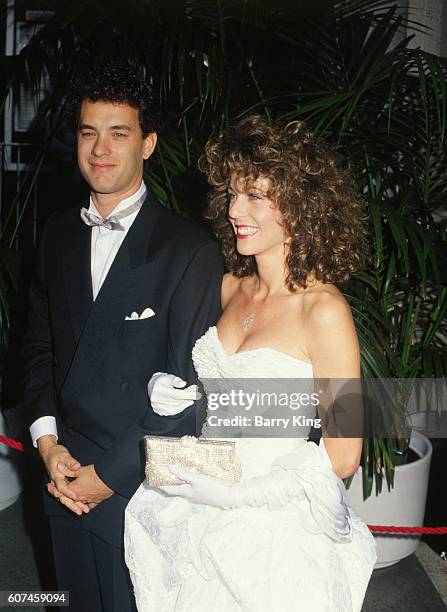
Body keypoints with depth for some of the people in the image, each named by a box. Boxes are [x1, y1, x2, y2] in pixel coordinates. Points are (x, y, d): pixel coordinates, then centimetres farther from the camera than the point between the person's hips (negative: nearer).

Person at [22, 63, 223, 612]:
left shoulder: (190, 251, -16)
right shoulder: (59, 232, 3)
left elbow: (190, 386, -16)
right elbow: (39, 343, 7)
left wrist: (110, 474, -14)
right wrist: (47, 442, -5)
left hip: (140, 486, -5)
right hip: (65, 480, 5)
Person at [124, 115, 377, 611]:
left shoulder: (323, 310, -20)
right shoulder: (230, 287, 0)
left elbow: (342, 457, -16)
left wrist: (230, 494, -19)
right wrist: (166, 390, -6)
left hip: (274, 537, -6)